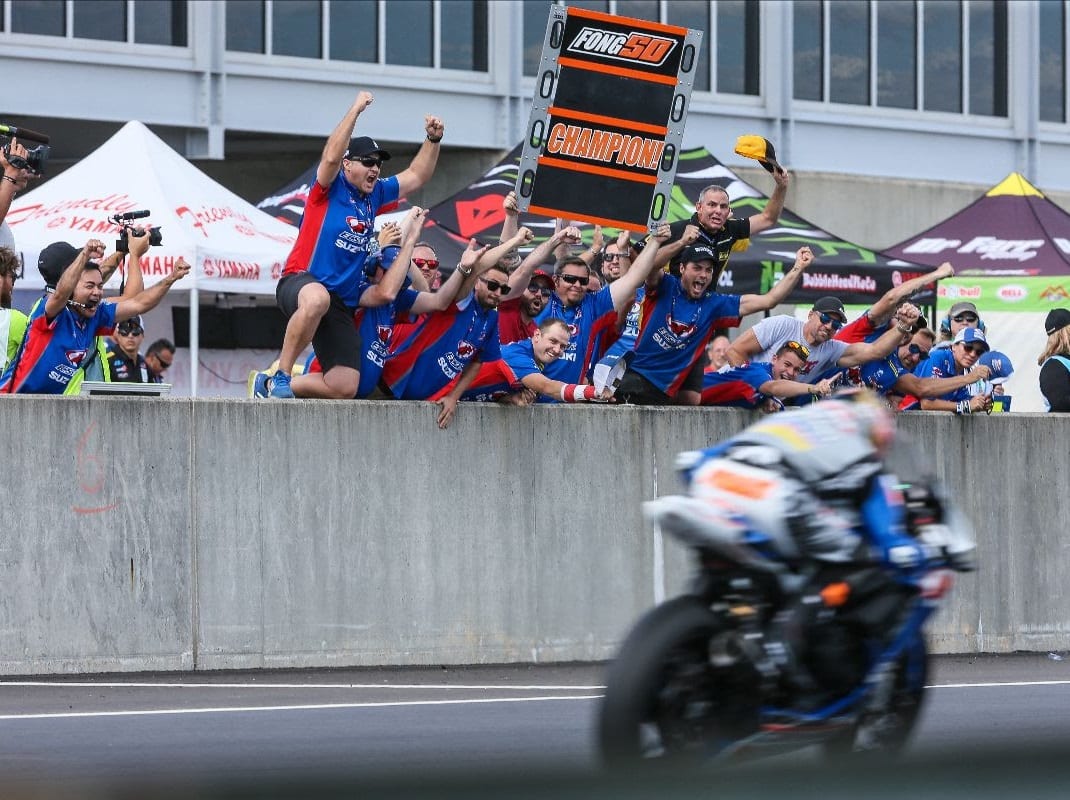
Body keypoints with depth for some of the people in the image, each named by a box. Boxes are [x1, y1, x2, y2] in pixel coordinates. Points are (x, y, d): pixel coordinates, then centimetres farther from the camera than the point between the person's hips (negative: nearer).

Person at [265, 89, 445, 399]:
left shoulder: (374, 194, 18)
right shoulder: (330, 187, -1)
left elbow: (416, 176, 27)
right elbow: (331, 156, -22)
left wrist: (433, 140, 13)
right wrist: (355, 110, -21)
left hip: (343, 303, 7)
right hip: (300, 281, -6)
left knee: (344, 390, -8)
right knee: (318, 298, -47)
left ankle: (283, 384, 17)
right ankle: (281, 375, -35)